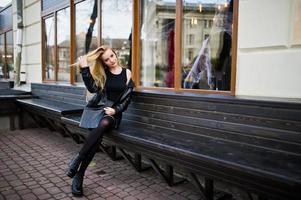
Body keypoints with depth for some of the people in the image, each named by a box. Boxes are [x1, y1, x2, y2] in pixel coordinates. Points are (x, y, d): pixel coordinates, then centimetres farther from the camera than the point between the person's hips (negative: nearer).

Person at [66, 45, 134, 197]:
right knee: (97, 136, -32)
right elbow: (92, 88, -8)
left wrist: (116, 110, -9)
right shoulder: (101, 73, 9)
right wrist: (84, 68, -14)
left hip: (113, 112, 0)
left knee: (104, 124, -37)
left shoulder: (127, 73, 9)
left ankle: (77, 159, -25)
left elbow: (127, 98, 6)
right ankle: (79, 176, -24)